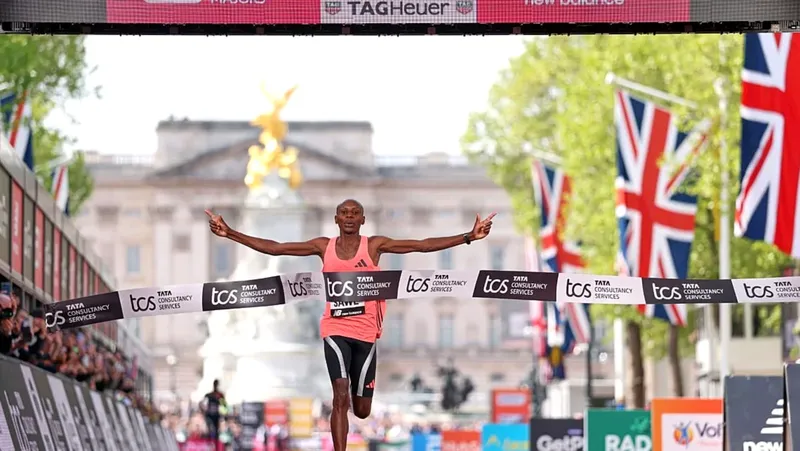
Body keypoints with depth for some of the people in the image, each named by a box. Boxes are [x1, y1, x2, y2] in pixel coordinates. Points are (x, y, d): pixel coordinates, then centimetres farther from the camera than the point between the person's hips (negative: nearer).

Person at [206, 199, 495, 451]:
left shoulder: (374, 245, 0)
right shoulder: (324, 247, 3)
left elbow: (423, 245, -5)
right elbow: (274, 248, 2)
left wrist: (468, 237, -13)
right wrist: (231, 234, -5)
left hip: (365, 332, 1)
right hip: (335, 330, -1)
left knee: (362, 410, 8)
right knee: (341, 395, -20)